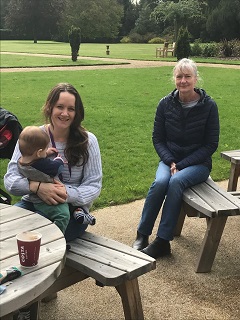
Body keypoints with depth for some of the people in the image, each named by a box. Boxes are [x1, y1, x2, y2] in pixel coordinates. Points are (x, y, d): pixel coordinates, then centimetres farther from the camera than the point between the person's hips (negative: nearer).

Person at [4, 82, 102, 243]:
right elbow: (10, 180, -5)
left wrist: (68, 194, -25)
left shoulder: (88, 141, 0)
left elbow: (94, 186, -3)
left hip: (72, 208, -2)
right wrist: (36, 186, -27)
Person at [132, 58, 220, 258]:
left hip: (198, 163, -2)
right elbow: (158, 139, 4)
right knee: (160, 182, -30)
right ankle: (142, 234, -15)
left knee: (176, 181, -32)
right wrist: (170, 162, -14)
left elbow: (211, 145, -7)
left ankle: (162, 242, -26)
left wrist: (181, 165, -14)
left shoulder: (208, 106, -8)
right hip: (170, 160, 2)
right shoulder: (166, 104, -2)